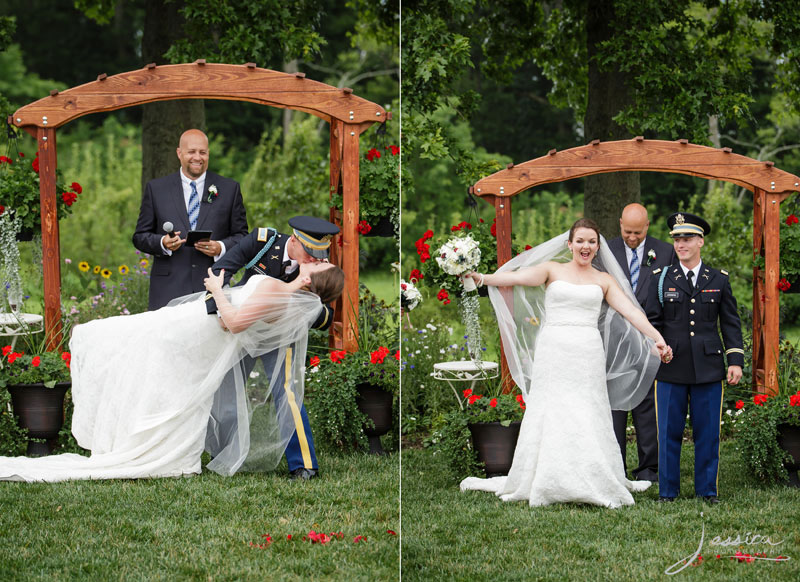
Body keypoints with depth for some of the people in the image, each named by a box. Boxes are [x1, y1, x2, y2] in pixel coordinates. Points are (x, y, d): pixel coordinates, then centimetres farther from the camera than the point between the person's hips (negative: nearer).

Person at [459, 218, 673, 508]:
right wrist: (481, 278, -20)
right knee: (550, 416, -2)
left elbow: (630, 310, 4)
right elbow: (517, 277, -5)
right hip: (553, 353, -1)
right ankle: (544, 483, 4)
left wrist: (657, 338, -8)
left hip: (587, 356, 1)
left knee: (587, 419, -2)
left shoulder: (604, 280, 12)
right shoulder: (553, 270, 8)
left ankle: (595, 484, 3)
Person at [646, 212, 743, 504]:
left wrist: (735, 360, 2)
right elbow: (652, 320, 7)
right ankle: (667, 490, 12)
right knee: (669, 432, 2)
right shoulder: (662, 279, 6)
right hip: (671, 369, -1)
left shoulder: (718, 280, 8)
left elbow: (731, 323, 10)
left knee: (707, 431, 4)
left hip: (708, 368, 1)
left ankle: (707, 490, 14)